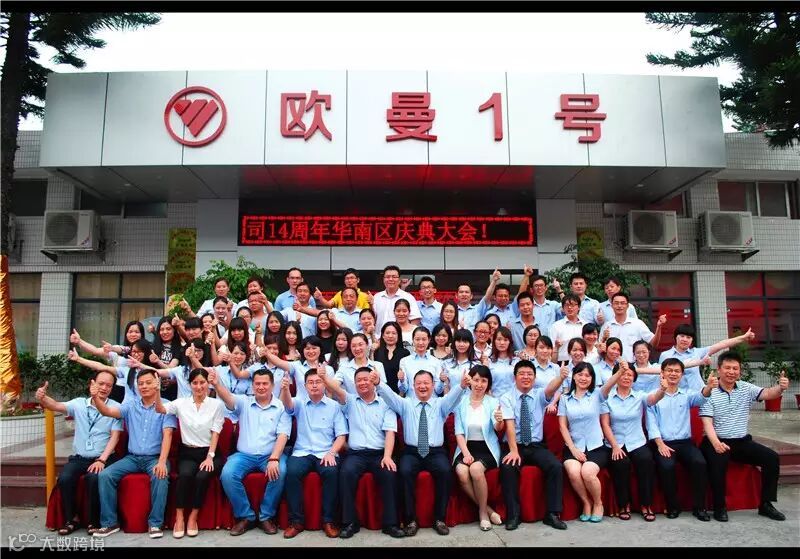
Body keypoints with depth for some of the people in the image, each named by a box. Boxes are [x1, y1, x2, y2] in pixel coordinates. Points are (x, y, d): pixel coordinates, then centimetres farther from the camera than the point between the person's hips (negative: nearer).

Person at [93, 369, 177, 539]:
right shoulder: (131, 404, 7)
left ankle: (155, 523, -16)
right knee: (105, 475, -17)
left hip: (155, 457, -4)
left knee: (161, 477, -32)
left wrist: (162, 461, -25)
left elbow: (167, 435, -13)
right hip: (132, 457, 4)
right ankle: (109, 522, -3)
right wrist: (96, 398, -29)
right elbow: (108, 411, -8)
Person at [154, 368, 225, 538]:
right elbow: (160, 409, -12)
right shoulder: (181, 403, 5)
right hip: (188, 453, 1)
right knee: (185, 475, -30)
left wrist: (210, 456, -12)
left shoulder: (216, 404, 1)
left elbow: (215, 433, -3)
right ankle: (179, 517, -15)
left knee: (202, 476, -29)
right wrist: (156, 391, -28)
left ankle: (193, 517, -11)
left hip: (209, 452, -1)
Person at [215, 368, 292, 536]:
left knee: (279, 472, -31)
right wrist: (217, 384, -37)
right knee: (227, 474, -26)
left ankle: (267, 516, -9)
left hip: (271, 455, -1)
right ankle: (245, 516, -6)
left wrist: (274, 458, -21)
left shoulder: (281, 406, 3)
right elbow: (228, 398, -15)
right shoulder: (244, 402, 7)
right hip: (244, 454, 1)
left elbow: (282, 435, -6)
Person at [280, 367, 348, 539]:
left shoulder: (334, 406, 8)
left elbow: (341, 436, 4)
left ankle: (328, 520, -17)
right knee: (292, 471, -29)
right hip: (302, 452, 1)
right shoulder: (300, 403, 9)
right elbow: (288, 404, -16)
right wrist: (285, 389, -39)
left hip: (326, 453, -1)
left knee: (331, 472, -32)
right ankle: (296, 520, -15)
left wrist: (331, 452, -15)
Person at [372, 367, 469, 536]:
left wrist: (462, 386, -33)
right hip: (412, 452, 0)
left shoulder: (441, 404, 11)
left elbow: (453, 395, -9)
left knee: (444, 471, -29)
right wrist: (378, 383, -28)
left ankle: (439, 519, -14)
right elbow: (390, 395, -6)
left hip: (436, 452, 0)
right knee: (405, 471, -30)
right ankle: (411, 520, -17)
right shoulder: (405, 404, 12)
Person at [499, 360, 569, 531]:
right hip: (515, 446, -2)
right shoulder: (507, 399, 0)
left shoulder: (539, 395, 4)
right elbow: (510, 425, -14)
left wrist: (561, 377, -45)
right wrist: (514, 451, -27)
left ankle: (552, 514, -11)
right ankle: (513, 515, -16)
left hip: (537, 446, 2)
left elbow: (550, 389, -21)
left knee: (556, 466, -24)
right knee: (507, 467, -30)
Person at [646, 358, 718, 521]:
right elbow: (651, 422, 0)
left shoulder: (687, 394, 12)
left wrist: (709, 387, -36)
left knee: (699, 463, -25)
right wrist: (660, 444, -14)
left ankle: (699, 507, -9)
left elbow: (700, 397, -13)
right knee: (666, 466, -29)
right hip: (662, 442, -2)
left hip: (685, 441, 2)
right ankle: (673, 506, -7)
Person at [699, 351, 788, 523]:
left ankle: (766, 504, 3)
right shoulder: (709, 393, -8)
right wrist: (716, 443, -31)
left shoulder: (746, 388, 6)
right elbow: (707, 423, -14)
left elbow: (767, 394, -11)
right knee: (718, 461, -33)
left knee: (771, 457, -12)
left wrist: (780, 388, -34)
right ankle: (719, 507, -15)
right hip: (717, 441, -5)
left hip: (743, 441, 5)